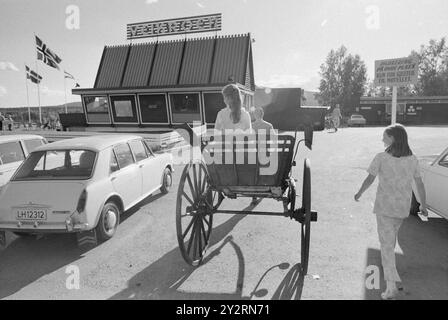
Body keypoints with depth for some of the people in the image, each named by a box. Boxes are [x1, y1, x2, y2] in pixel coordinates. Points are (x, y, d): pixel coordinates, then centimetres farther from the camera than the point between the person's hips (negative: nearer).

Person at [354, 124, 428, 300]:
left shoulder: (381, 158, -15)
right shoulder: (412, 160, -3)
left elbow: (369, 179, -9)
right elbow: (420, 184, 2)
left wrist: (359, 193, 7)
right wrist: (423, 205, 13)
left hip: (384, 207, -4)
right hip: (403, 207, 5)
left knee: (386, 243, -2)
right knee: (392, 237, 28)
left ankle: (391, 286, -8)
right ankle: (389, 265, 48)